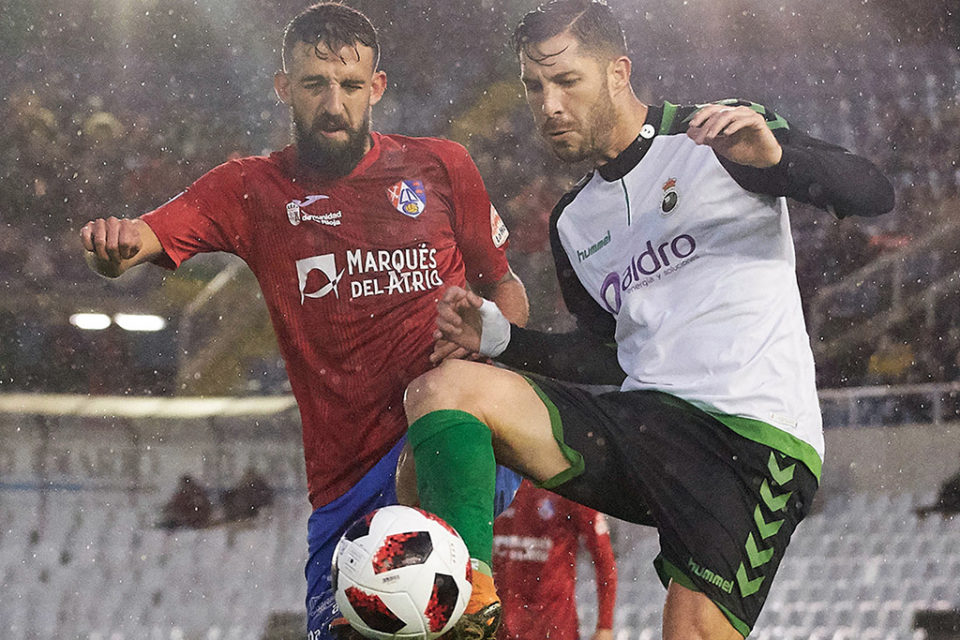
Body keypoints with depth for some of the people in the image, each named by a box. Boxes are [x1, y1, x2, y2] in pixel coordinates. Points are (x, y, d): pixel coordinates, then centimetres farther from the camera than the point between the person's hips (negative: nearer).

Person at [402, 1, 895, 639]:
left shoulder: (722, 139, 3)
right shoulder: (573, 223, 22)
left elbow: (873, 193, -6)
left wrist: (775, 156, -26)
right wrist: (497, 335, 12)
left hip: (756, 437, -6)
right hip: (643, 417, 6)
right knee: (443, 384, -17)